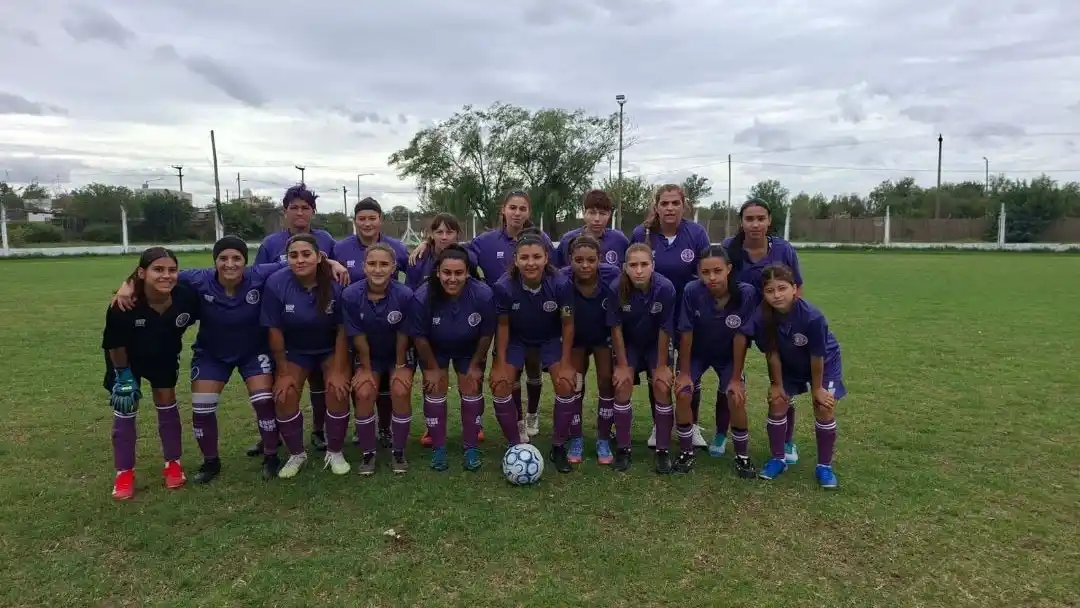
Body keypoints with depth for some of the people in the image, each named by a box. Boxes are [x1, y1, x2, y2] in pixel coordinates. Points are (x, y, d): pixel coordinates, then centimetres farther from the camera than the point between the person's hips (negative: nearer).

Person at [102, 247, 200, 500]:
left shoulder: (186, 296, -34)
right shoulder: (124, 304, -38)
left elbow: (195, 317, -8)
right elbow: (115, 345, -21)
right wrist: (123, 375, -13)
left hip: (165, 356, 2)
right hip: (127, 358, -2)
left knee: (167, 403, 7)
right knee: (125, 407, 2)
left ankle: (173, 463, 21)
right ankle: (124, 472, 16)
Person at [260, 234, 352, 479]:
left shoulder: (335, 284, -24)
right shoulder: (276, 283, -23)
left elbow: (342, 329, -15)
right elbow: (274, 330, -14)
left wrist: (338, 370, -16)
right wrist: (283, 372, -11)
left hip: (331, 348, -1)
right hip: (294, 350, 1)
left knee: (338, 390, -20)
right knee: (284, 395, -14)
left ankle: (335, 452, 3)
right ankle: (296, 454, 10)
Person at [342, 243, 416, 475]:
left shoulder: (405, 295, -27)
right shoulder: (351, 295, -24)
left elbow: (402, 334, -15)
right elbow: (358, 336, -14)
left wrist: (400, 366, -6)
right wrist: (366, 368, -7)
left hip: (398, 354, -1)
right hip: (367, 356, 1)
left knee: (401, 392, -20)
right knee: (364, 394, -18)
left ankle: (398, 452, 1)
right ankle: (368, 453, 2)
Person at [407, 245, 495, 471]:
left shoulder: (483, 295, -33)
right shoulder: (422, 297, -35)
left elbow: (486, 334, -16)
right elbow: (420, 337, -18)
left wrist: (475, 365, -6)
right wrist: (432, 368, -8)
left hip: (470, 349, 1)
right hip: (434, 349, 0)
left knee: (471, 389, 0)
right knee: (435, 389, -3)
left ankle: (472, 448, 14)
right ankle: (438, 449, 11)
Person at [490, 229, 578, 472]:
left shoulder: (561, 284, -31)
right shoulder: (504, 286, -31)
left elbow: (567, 324, -16)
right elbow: (503, 325, -14)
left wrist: (565, 364, -12)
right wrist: (501, 364, -11)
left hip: (550, 339, 0)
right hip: (516, 340, 0)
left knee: (567, 384, -15)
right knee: (500, 386, -13)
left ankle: (559, 446, 6)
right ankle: (516, 446, 7)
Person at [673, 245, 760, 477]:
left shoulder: (747, 293, -30)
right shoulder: (692, 291, -31)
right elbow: (686, 334, -20)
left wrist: (737, 378, -15)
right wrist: (684, 372, -12)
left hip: (728, 356, 0)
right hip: (695, 353, 0)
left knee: (737, 399, -13)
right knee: (683, 394, -16)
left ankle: (743, 456, 11)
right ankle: (686, 452, 5)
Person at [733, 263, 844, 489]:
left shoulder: (812, 317, -39)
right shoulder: (763, 317, -30)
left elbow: (817, 357, -25)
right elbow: (773, 354, -18)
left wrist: (817, 388, -13)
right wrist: (777, 384, -9)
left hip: (824, 362, -3)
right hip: (788, 364, 3)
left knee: (824, 408, -8)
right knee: (777, 403, -3)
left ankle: (824, 466, 8)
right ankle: (777, 459, 14)